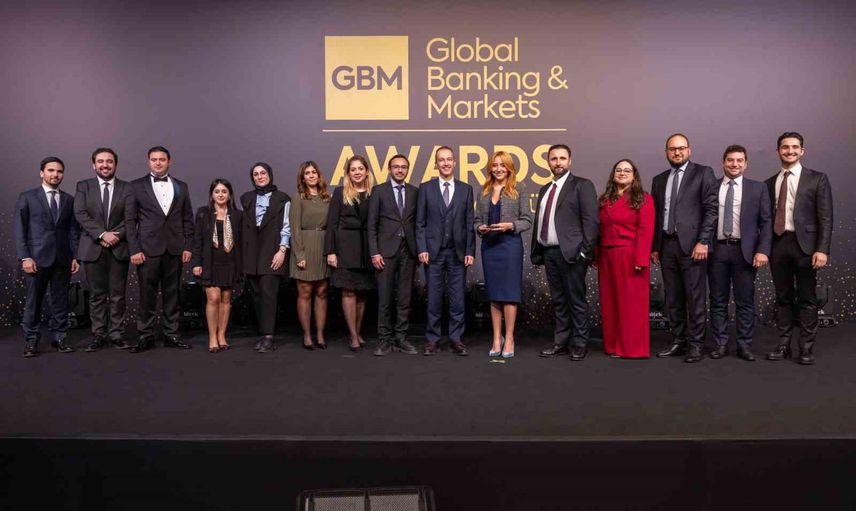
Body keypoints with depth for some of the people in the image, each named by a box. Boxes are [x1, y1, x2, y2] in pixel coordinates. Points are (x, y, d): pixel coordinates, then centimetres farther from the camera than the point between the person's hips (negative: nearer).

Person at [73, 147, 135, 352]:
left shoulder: (126, 188, 7)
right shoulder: (83, 187, 8)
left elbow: (130, 218, 0)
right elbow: (81, 214, -4)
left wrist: (115, 236, -13)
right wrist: (102, 234, -15)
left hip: (119, 248, 0)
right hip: (93, 248, 0)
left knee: (118, 295, 3)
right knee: (97, 295, 4)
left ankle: (116, 334, 9)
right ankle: (99, 335, 11)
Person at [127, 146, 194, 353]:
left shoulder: (181, 186, 12)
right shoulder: (136, 186, 6)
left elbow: (187, 219, 12)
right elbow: (130, 220, 2)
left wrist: (188, 246, 4)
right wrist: (134, 249, -6)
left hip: (174, 249, 2)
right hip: (148, 249, -2)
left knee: (172, 294, 6)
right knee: (147, 294, 0)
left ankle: (171, 335, 13)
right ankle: (146, 336, 9)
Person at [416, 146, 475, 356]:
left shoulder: (466, 189, 8)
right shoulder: (426, 188, 5)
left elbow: (469, 223, 5)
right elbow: (420, 222, 3)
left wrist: (470, 251, -2)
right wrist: (421, 249, -6)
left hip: (458, 252, 1)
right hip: (433, 251, -1)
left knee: (457, 297, 4)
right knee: (433, 297, 4)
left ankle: (456, 339, 13)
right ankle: (432, 340, 13)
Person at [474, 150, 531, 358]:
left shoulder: (518, 189, 2)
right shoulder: (484, 191, 12)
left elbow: (527, 221, 0)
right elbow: (477, 219, 14)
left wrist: (510, 225, -16)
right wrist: (480, 228, -7)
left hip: (510, 244, -4)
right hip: (488, 245, 4)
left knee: (509, 292, -3)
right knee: (493, 294, 7)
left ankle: (509, 339, 6)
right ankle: (496, 339, 15)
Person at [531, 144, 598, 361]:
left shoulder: (582, 185, -1)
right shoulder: (545, 189, 18)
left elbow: (591, 220, -9)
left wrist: (586, 251, -14)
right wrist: (536, 251, 12)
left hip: (571, 253, -6)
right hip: (549, 253, 6)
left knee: (576, 300, 0)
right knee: (558, 301, 12)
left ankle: (579, 344, 10)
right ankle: (561, 341, 20)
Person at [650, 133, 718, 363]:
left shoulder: (703, 173, 3)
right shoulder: (659, 180, 17)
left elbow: (711, 209, -5)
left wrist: (703, 241, -13)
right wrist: (654, 246, 11)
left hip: (691, 244, -5)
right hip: (666, 245, 5)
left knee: (695, 298, -2)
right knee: (673, 298, 9)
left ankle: (695, 344, 5)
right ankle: (678, 341, 17)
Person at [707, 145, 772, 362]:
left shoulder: (758, 188, 6)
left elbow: (766, 222, 2)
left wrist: (762, 250, -9)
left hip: (744, 250, -1)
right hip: (717, 249, 1)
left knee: (745, 301, 4)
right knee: (718, 301, 6)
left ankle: (744, 345, 13)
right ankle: (720, 344, 15)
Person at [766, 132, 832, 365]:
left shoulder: (817, 179, 3)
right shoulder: (770, 183, 13)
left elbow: (825, 218, -3)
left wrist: (822, 249, -12)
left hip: (804, 244, -3)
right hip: (778, 244, 3)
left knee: (807, 299, 1)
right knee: (783, 297, 9)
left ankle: (806, 348, 9)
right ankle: (784, 346, 15)